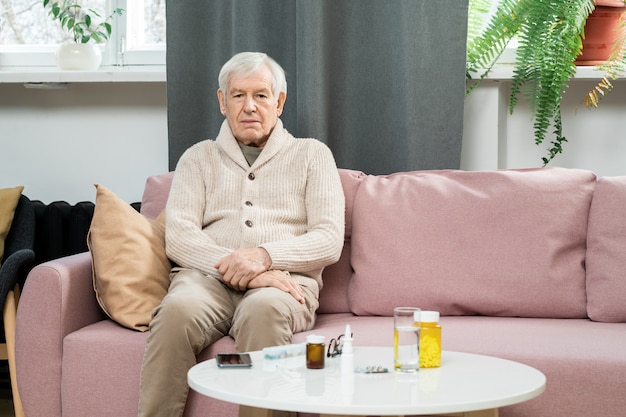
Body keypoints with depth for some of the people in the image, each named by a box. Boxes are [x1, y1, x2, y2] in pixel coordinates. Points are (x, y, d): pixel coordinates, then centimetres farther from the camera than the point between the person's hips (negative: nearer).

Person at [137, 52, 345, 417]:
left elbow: (329, 240, 5)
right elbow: (178, 235, 5)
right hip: (209, 276, 1)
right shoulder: (199, 158, 22)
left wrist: (265, 255, -14)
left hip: (285, 279, -1)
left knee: (263, 308, -38)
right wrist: (239, 269, -13)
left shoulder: (312, 155, 18)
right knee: (179, 309, -34)